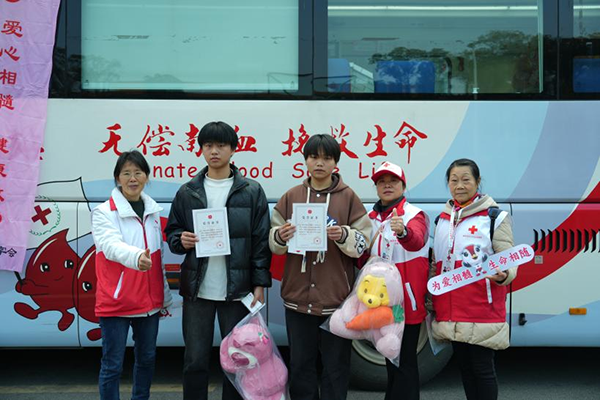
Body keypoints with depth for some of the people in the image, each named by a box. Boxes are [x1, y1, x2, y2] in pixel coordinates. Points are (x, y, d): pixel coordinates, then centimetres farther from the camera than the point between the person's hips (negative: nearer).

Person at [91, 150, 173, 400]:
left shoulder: (153, 210, 9)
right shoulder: (103, 212, -8)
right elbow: (112, 246, -28)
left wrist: (165, 297, 18)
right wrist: (136, 257, -49)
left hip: (149, 301, 6)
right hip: (115, 303, -5)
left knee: (147, 358, 17)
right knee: (113, 365, 1)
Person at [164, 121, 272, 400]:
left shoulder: (252, 192, 1)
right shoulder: (187, 192, 7)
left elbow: (261, 241, 0)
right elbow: (172, 231, 13)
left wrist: (260, 284, -5)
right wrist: (181, 240, -10)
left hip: (237, 290, -1)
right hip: (197, 290, 1)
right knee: (195, 360, 7)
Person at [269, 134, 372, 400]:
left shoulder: (348, 197, 1)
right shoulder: (291, 196, 7)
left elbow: (362, 243, -1)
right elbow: (274, 244, 7)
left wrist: (343, 235, -21)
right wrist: (280, 237, -15)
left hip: (336, 296, -2)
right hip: (298, 295, 2)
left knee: (336, 365, 8)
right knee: (300, 364, 12)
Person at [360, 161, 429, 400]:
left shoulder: (414, 214, -9)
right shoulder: (371, 218, 9)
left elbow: (416, 241, -31)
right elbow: (363, 258, 15)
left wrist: (403, 232, -53)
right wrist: (367, 259, -9)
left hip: (407, 301, -6)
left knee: (404, 361, -4)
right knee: (390, 358, 17)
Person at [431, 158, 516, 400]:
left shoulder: (495, 216, -4)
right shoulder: (443, 218, 13)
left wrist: (502, 275, -30)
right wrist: (430, 302, 15)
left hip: (482, 311, -5)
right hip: (451, 313, 6)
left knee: (482, 367, 1)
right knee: (464, 365, 13)